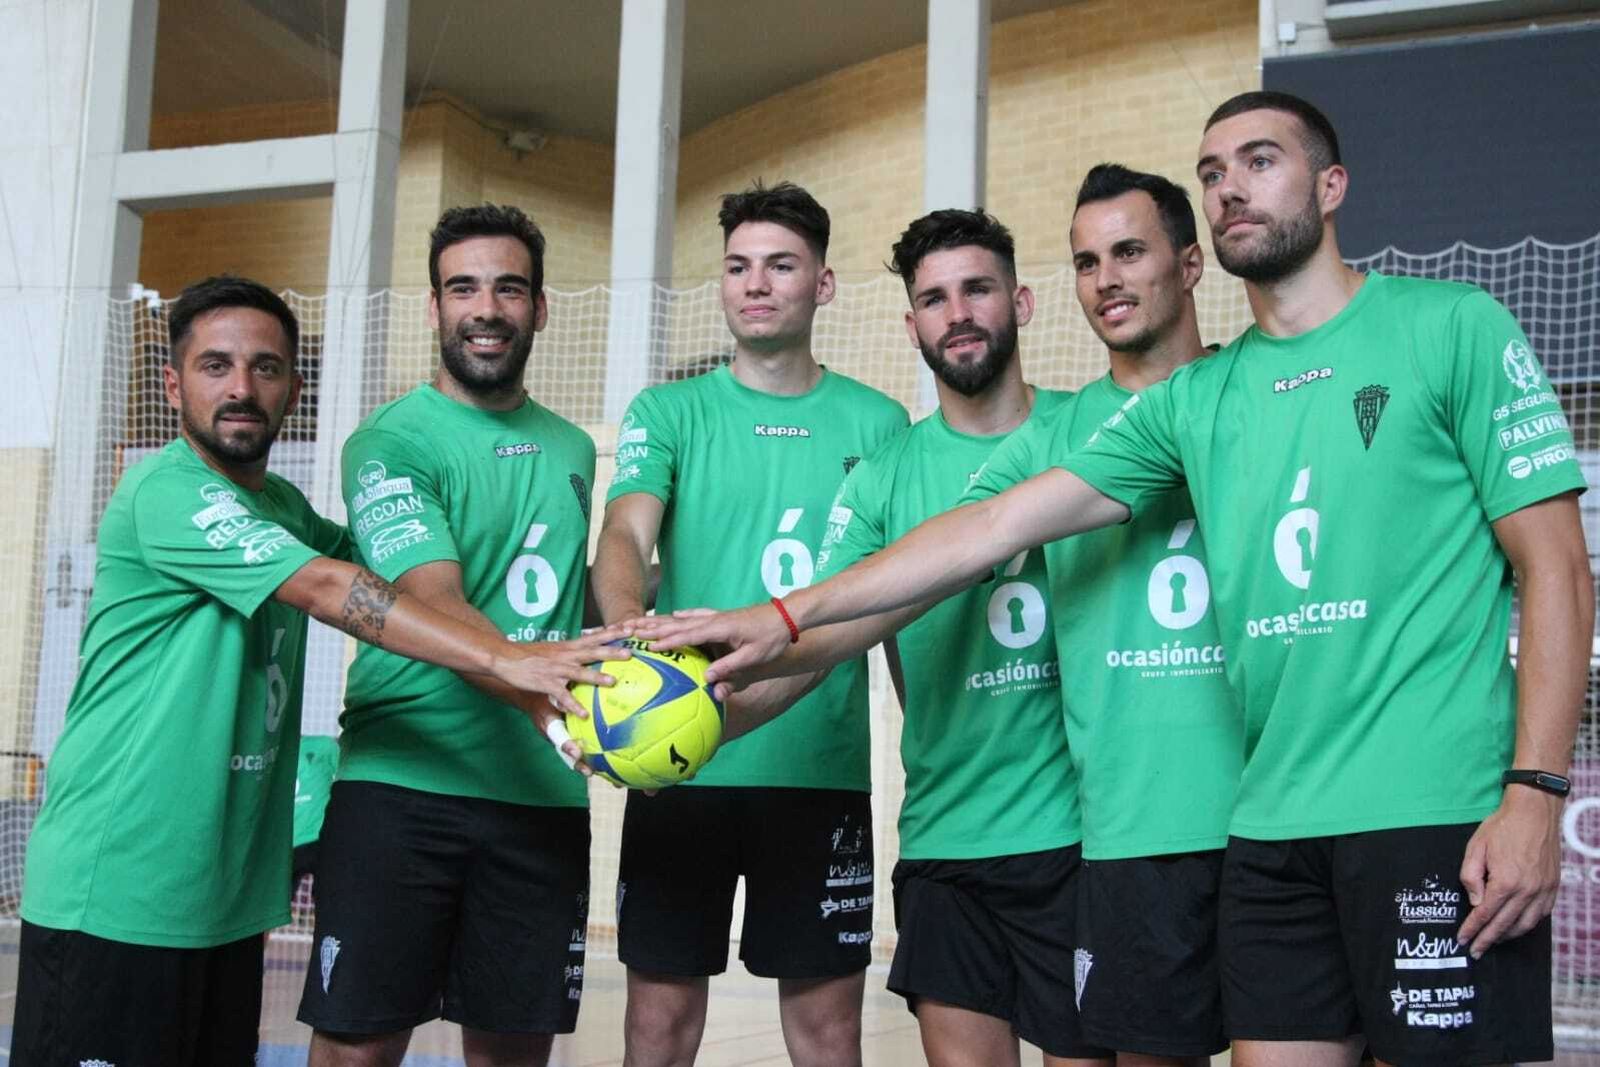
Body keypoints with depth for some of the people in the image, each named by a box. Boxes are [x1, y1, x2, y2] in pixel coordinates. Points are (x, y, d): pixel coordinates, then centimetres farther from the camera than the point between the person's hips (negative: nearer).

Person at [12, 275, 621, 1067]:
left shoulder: (282, 506, 13)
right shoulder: (168, 491, -15)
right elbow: (329, 592, -25)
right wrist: (503, 660, -33)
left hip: (230, 892, 8)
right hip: (114, 893, -8)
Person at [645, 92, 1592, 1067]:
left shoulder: (1453, 328, 1)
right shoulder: (1194, 400, 12)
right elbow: (1000, 525, 9)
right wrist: (792, 615, 4)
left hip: (1437, 809, -4)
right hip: (1273, 823, 4)